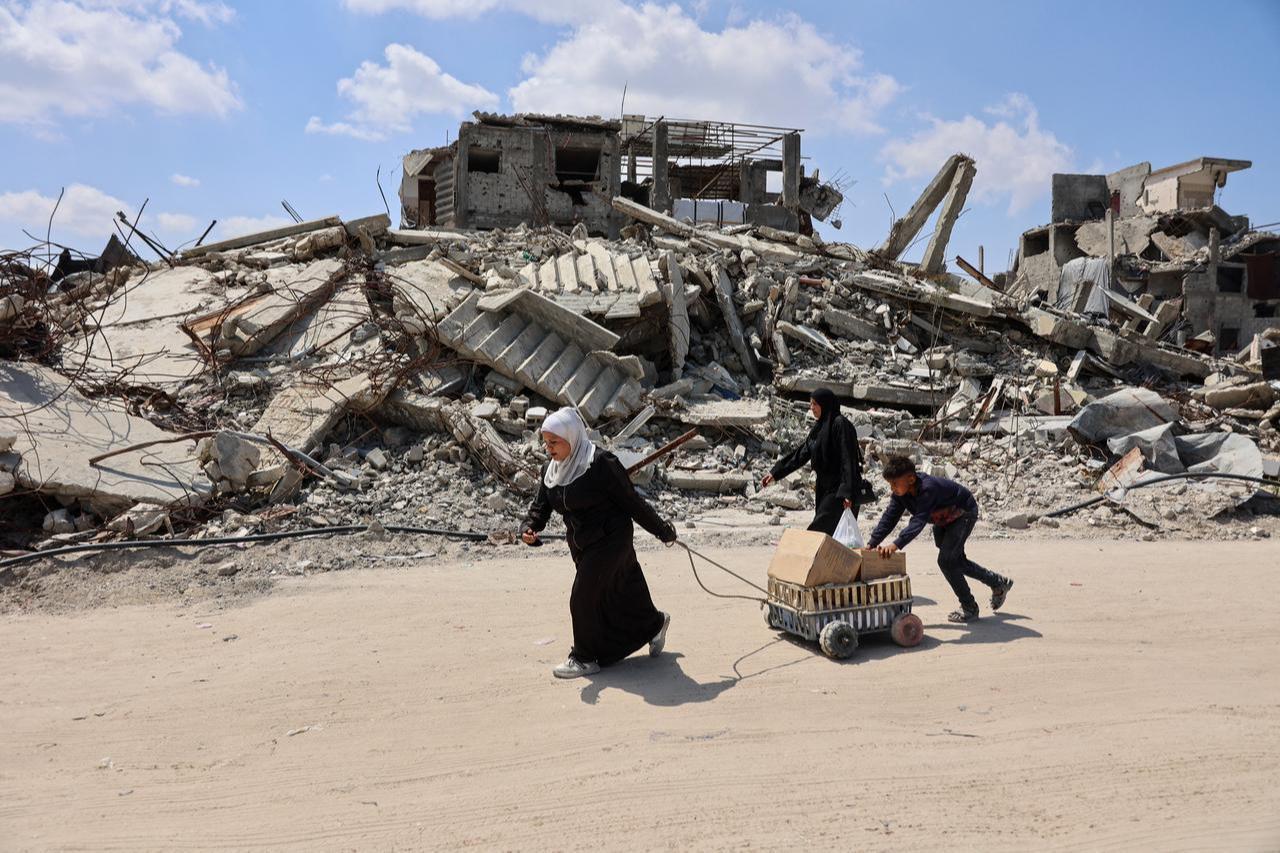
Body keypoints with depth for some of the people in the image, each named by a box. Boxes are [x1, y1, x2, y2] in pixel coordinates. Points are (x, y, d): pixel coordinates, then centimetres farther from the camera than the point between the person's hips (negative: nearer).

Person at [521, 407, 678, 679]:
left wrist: (662, 531, -8)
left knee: (583, 600, -6)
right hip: (581, 545, 8)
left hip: (609, 541, -7)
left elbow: (631, 501, -16)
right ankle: (654, 624, 45)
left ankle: (586, 658, 14)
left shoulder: (601, 463, -21)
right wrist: (529, 528, -18)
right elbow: (541, 505, 4)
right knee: (619, 595, 19)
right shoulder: (551, 470, 2)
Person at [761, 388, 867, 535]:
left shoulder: (840, 424, -13)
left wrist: (847, 493, -26)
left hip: (839, 490, -9)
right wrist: (775, 473, 14)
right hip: (825, 487, 9)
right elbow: (802, 452, 16)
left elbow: (848, 459, -20)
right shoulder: (819, 427, 14)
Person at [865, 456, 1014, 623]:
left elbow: (919, 521, -49)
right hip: (943, 519, 9)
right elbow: (889, 518, -18)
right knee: (956, 560, 17)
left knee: (946, 560, -16)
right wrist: (871, 544, -27)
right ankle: (998, 583, 38)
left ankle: (969, 608, 1)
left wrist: (896, 544, -60)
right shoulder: (900, 493, -17)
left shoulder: (928, 488, -41)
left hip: (964, 513, -9)